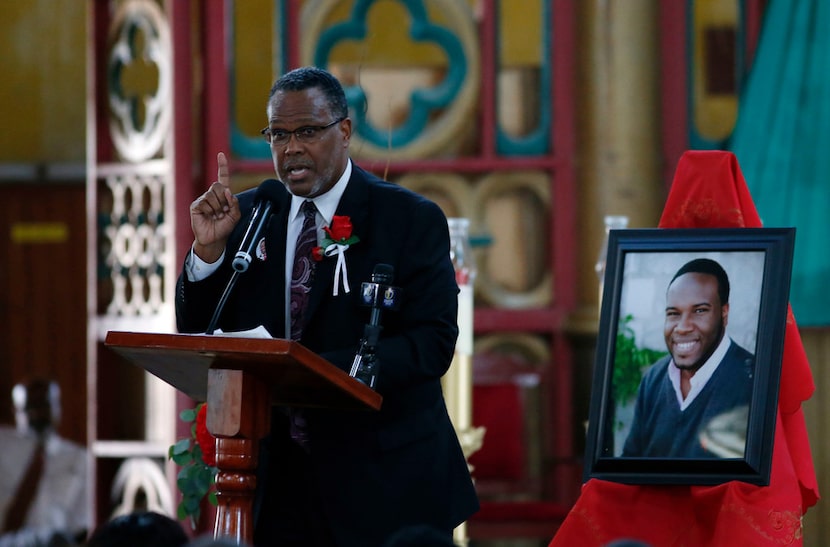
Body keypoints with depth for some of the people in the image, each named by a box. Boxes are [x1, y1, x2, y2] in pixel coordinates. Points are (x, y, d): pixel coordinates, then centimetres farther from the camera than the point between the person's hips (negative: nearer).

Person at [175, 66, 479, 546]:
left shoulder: (411, 219, -4)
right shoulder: (248, 215, 8)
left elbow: (433, 342, -14)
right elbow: (198, 333, 8)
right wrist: (209, 248, -10)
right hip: (277, 481, 3)